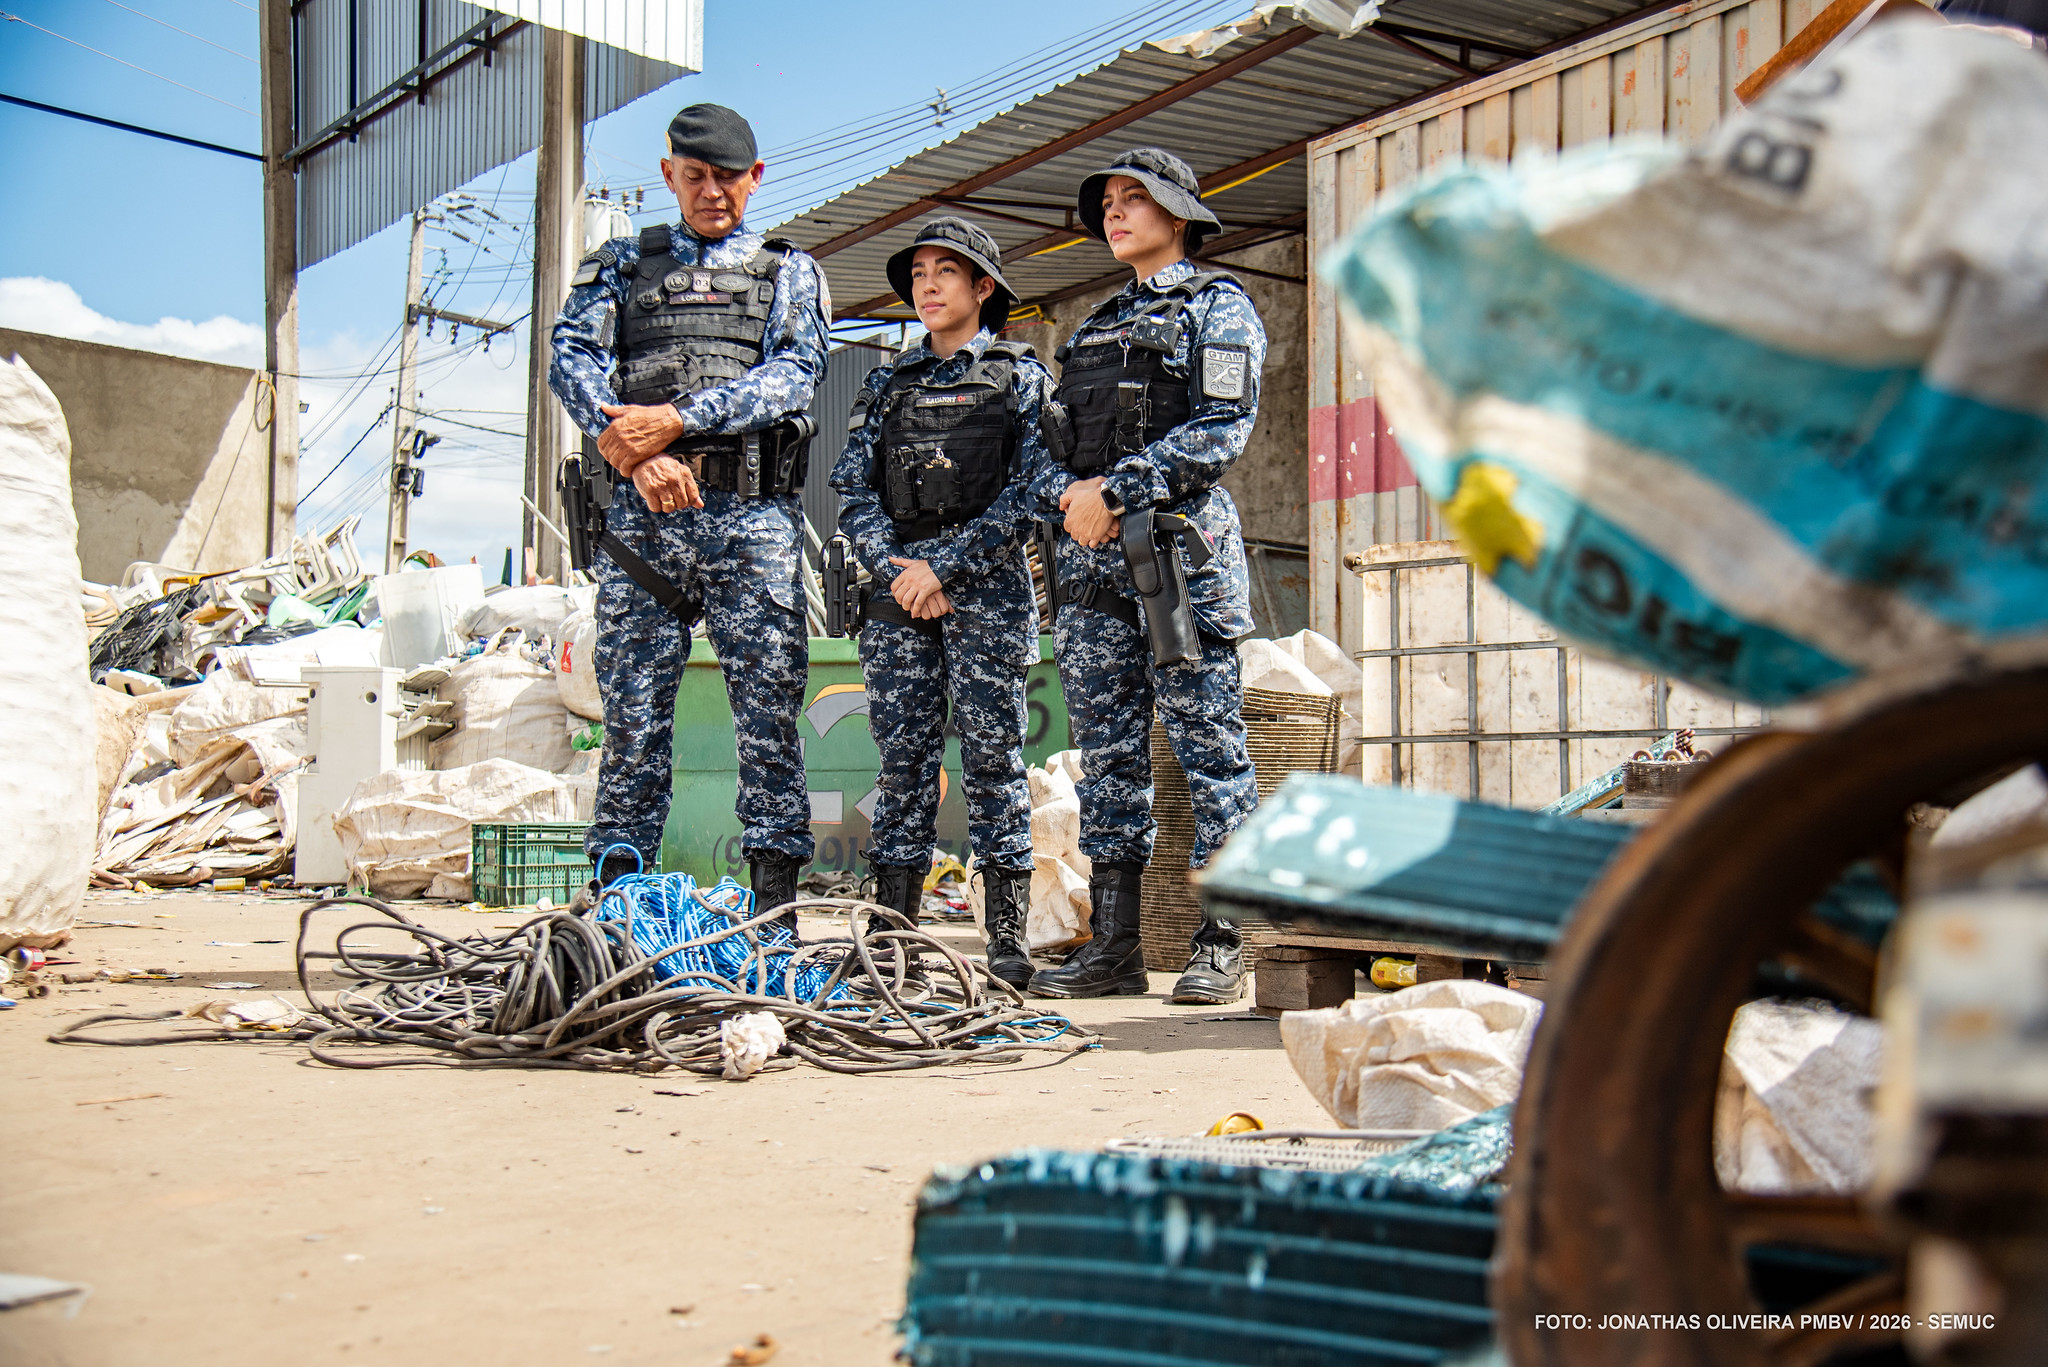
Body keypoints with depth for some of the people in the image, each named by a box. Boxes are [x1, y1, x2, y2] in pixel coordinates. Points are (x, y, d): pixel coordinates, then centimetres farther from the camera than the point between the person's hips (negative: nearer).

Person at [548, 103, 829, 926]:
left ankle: (774, 911, 2)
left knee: (769, 707, -3)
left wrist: (678, 419, -14)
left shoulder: (788, 271, 18)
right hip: (643, 513, 1)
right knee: (632, 709, 1)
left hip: (753, 514, -1)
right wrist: (630, 447, -16)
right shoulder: (620, 263, 20)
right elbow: (573, 358, 4)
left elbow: (796, 372, -1)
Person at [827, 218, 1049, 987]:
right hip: (898, 588, 3)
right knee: (902, 756, 2)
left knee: (992, 756, -4)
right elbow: (852, 489, 11)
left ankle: (1007, 943, -1)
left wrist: (944, 566, -11)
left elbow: (1027, 492, -4)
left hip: (986, 586, -3)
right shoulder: (887, 384, 18)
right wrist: (892, 566, -6)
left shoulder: (1020, 377, 7)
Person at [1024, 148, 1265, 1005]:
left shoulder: (1216, 306, 6)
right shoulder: (1096, 326, 25)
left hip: (1180, 545, -6)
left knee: (1206, 742, -5)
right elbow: (1053, 444, 20)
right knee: (1106, 749, 4)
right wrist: (1068, 494, -3)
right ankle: (1112, 943, 8)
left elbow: (1222, 428, -8)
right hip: (1088, 554, 6)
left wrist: (1117, 492, -13)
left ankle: (1221, 944, -1)